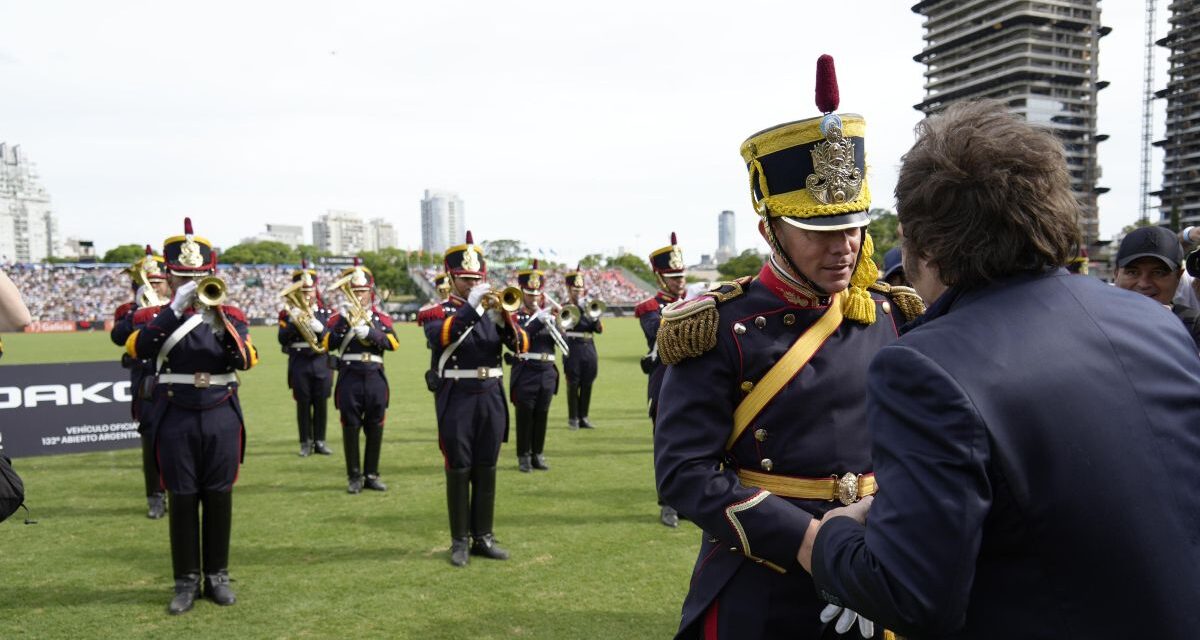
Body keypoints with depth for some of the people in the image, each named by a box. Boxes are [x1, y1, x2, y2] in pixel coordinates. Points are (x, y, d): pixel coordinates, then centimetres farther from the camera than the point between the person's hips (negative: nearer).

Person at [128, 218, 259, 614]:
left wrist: (219, 316, -22)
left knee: (219, 499, 6)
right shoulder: (154, 317, 4)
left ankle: (218, 575, 19)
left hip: (222, 420, 1)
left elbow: (246, 360, -11)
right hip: (176, 422, -1)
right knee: (182, 501, 4)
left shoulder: (229, 315, 5)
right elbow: (138, 348, -18)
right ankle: (187, 581, 15)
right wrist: (176, 308, -24)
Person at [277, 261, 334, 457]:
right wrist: (293, 322, -20)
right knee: (303, 404, 2)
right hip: (299, 363, -1)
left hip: (321, 362, 2)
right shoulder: (288, 313, 4)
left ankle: (320, 441, 14)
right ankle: (305, 442, 10)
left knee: (321, 403, 4)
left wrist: (319, 327, -19)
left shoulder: (325, 312, 8)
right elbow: (282, 339, -5)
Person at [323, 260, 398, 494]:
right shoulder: (339, 317, 6)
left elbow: (393, 342, -7)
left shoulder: (381, 317, 9)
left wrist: (368, 332, -20)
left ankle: (372, 475, 16)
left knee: (375, 429, 5)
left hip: (375, 378, 2)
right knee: (351, 429, 2)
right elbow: (328, 345, -10)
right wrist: (344, 320, -18)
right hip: (349, 379, -2)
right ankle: (354, 476, 11)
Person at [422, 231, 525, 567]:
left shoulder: (493, 309, 11)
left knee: (486, 470, 9)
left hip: (491, 397, 4)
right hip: (457, 399, -3)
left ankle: (484, 537, 18)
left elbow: (519, 345, -3)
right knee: (459, 471, 2)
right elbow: (440, 337, -22)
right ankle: (459, 541, 11)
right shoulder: (437, 312, 1)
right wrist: (470, 306, -27)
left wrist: (503, 315, -20)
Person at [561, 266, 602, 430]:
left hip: (589, 349, 4)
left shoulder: (589, 307, 15)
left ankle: (583, 416, 15)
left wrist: (596, 317, -9)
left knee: (587, 385, 6)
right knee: (573, 385, 0)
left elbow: (599, 329, 10)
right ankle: (573, 418, 7)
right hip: (573, 350, -4)